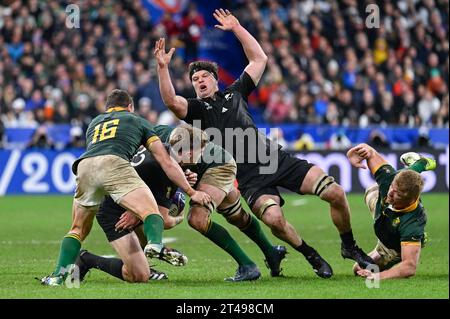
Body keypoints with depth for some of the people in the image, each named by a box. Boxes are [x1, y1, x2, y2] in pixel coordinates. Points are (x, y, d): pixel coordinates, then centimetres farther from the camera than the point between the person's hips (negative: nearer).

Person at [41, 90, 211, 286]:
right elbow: (166, 162, 25)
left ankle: (60, 274, 3)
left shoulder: (94, 123, 40)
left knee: (79, 230, 20)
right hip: (114, 163, -4)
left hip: (84, 166, 4)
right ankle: (155, 244, -41)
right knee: (151, 213, -9)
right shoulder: (137, 121, 30)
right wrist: (191, 192, 30)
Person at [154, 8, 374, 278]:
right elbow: (171, 101, -12)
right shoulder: (197, 109, 9)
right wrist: (163, 67, -20)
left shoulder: (235, 93, 19)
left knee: (335, 193, -9)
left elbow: (260, 59, 20)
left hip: (277, 159, 4)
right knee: (273, 218, -32)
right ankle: (312, 257, -6)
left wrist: (237, 29, 17)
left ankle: (350, 247, 12)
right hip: (250, 177, -3)